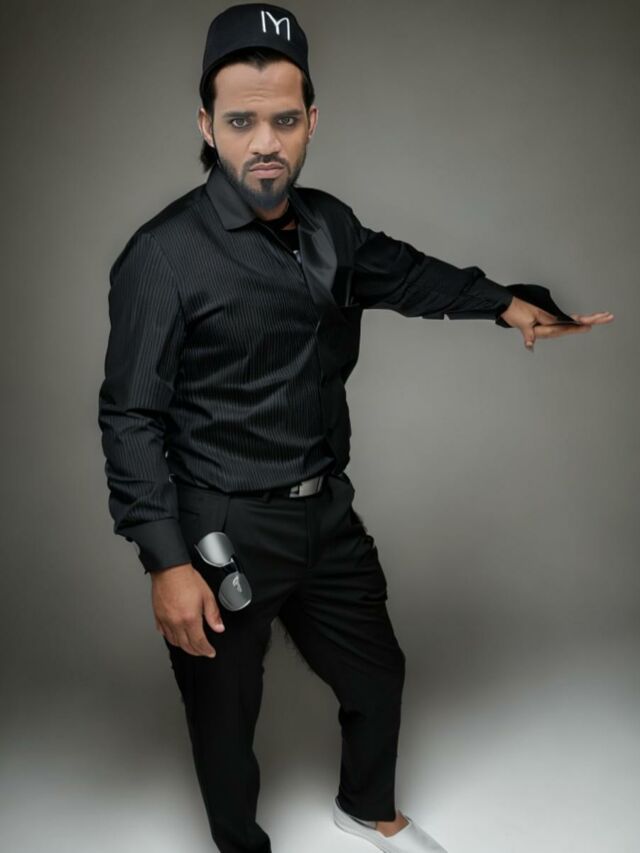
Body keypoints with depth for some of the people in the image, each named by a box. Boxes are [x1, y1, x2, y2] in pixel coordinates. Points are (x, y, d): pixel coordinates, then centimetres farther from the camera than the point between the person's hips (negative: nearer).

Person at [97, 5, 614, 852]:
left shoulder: (329, 224, 2)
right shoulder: (164, 257, -18)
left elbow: (403, 271, 22)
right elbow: (131, 418, -16)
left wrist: (503, 301, 11)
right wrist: (167, 563, -20)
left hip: (328, 514, 7)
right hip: (225, 535, -6)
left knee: (378, 672, 23)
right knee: (226, 716, 13)